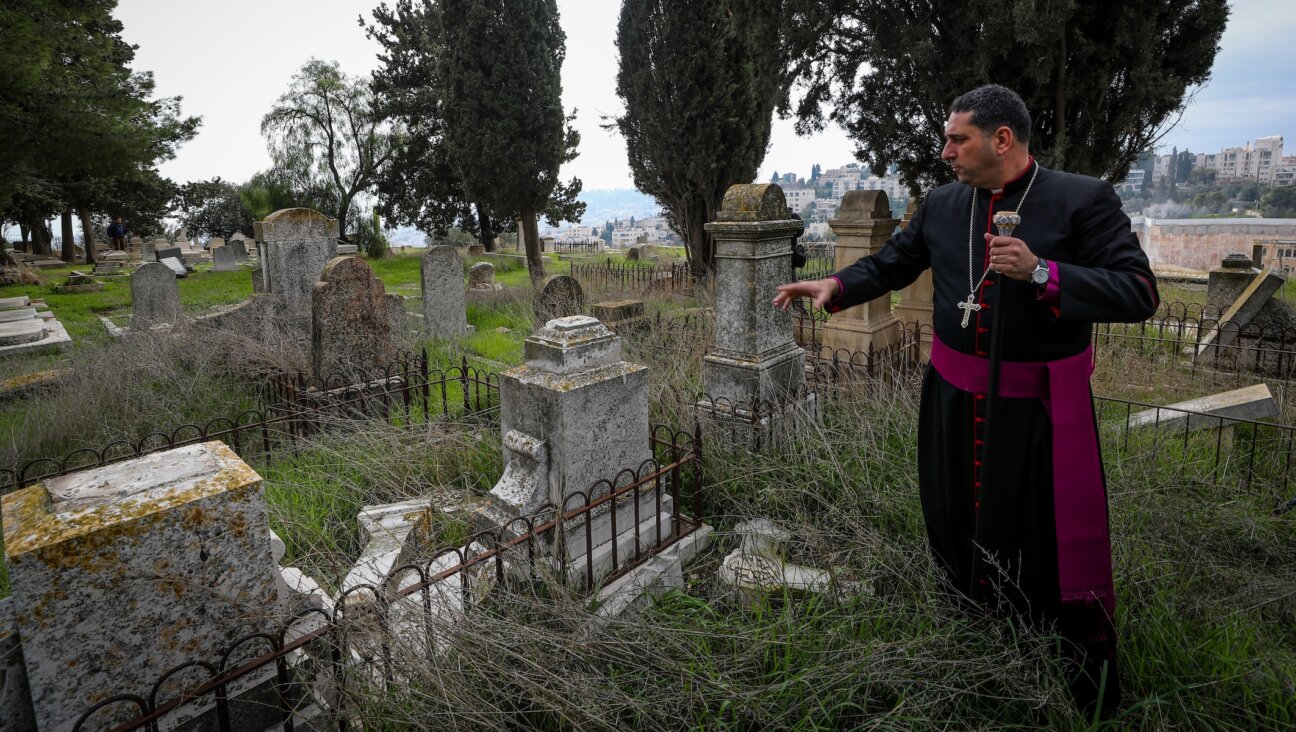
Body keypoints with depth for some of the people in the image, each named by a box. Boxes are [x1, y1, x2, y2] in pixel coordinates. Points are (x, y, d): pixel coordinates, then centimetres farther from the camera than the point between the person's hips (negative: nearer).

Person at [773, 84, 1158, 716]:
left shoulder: (1083, 200, -10)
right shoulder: (941, 204, 3)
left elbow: (1139, 293, -13)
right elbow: (889, 265, 14)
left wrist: (1041, 273, -25)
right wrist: (834, 287, -2)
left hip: (1038, 407, -4)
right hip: (954, 398, 5)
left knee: (1052, 544, 5)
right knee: (957, 526, 18)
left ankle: (1092, 686, 30)